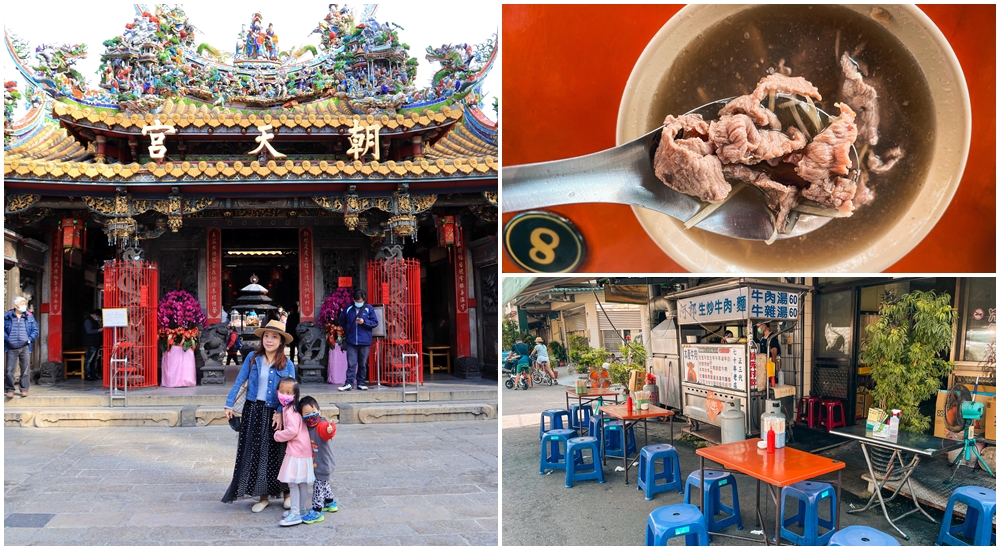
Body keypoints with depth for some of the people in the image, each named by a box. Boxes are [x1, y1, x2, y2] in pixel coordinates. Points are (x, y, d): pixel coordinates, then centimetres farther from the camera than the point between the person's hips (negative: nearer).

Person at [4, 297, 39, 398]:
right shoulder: (7, 316, 2)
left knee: (25, 369, 3)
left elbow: (35, 330, 9)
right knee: (10, 370, 1)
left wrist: (30, 339, -5)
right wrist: (7, 338, -7)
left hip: (25, 347, 1)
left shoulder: (29, 317, 6)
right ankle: (9, 389, 13)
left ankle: (24, 389, 12)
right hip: (11, 348, -1)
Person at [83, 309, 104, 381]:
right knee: (88, 359, -8)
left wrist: (101, 329, 9)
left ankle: (94, 373, 18)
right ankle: (87, 374, -6)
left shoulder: (95, 321, 19)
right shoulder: (88, 321, -10)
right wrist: (99, 330, -25)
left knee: (95, 359, 13)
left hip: (96, 343, 10)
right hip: (91, 344, -10)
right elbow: (89, 331, -20)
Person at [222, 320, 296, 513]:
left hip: (274, 414, -2)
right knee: (253, 453, 5)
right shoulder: (252, 358, 0)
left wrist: (281, 413, -19)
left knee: (276, 454, 3)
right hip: (253, 411, 2)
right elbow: (239, 382, 2)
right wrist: (229, 404, -1)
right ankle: (263, 496, 15)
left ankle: (287, 492, 17)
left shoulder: (287, 365, -5)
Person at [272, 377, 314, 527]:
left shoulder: (290, 410, -17)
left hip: (296, 450, -10)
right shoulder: (288, 408, 13)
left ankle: (295, 514, -1)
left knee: (293, 482, -5)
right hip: (302, 449, 10)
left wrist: (278, 435, -12)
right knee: (302, 482, 16)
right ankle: (302, 509, 25)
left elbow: (293, 430, -25)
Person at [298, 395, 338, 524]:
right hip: (315, 463, 9)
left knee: (318, 486, -1)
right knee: (324, 484, 25)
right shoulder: (307, 427, 0)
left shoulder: (321, 425, -26)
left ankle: (317, 511, 10)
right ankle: (330, 503, 43)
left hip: (323, 464, -9)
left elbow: (327, 430, -48)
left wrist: (330, 430, -72)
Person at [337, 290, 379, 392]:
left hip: (365, 342, 0)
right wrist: (347, 330, 13)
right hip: (351, 342, 0)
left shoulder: (369, 309, 1)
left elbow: (375, 322, -1)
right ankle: (349, 383, -2)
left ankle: (361, 383, 16)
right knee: (351, 363, -4)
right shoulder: (348, 309, 5)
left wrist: (364, 322, -13)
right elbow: (341, 322, 19)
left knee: (363, 364, 7)